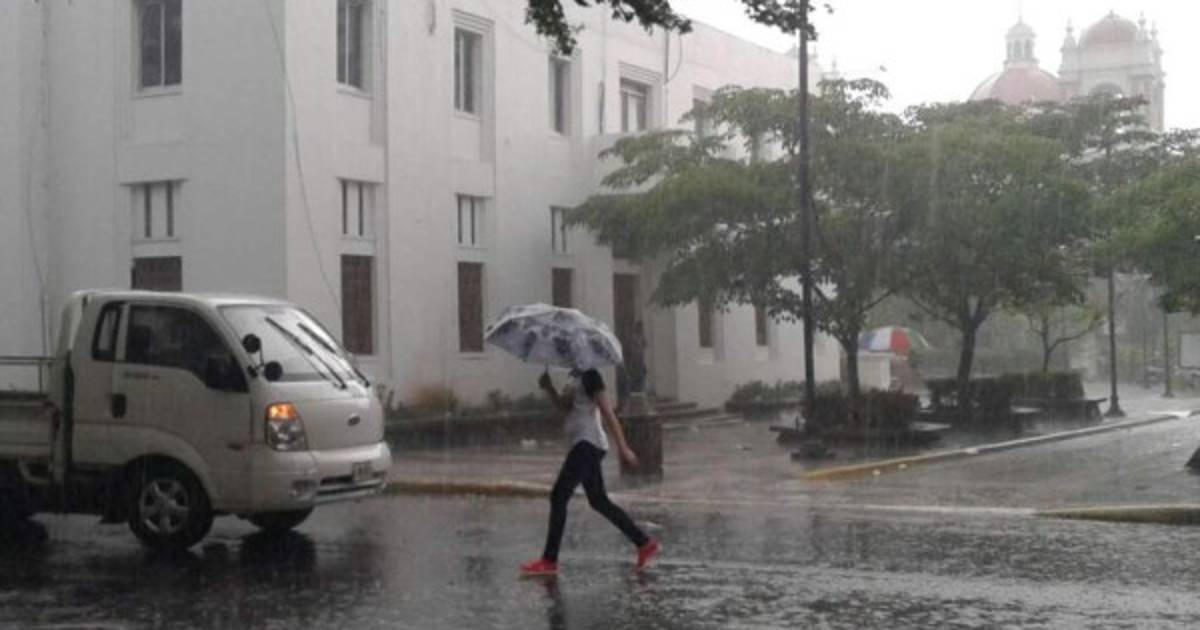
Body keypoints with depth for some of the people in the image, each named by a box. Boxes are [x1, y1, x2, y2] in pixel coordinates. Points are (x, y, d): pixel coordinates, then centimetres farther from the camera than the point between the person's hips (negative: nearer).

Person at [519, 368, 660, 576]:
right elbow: (562, 404, 20)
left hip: (588, 444, -10)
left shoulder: (589, 377, -10)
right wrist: (549, 388, 2)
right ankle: (645, 543, 17)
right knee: (599, 502, 14)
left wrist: (622, 447, -17)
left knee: (558, 497, -11)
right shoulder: (577, 382, 19)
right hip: (582, 445, 10)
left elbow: (608, 413, -14)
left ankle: (549, 561, -10)